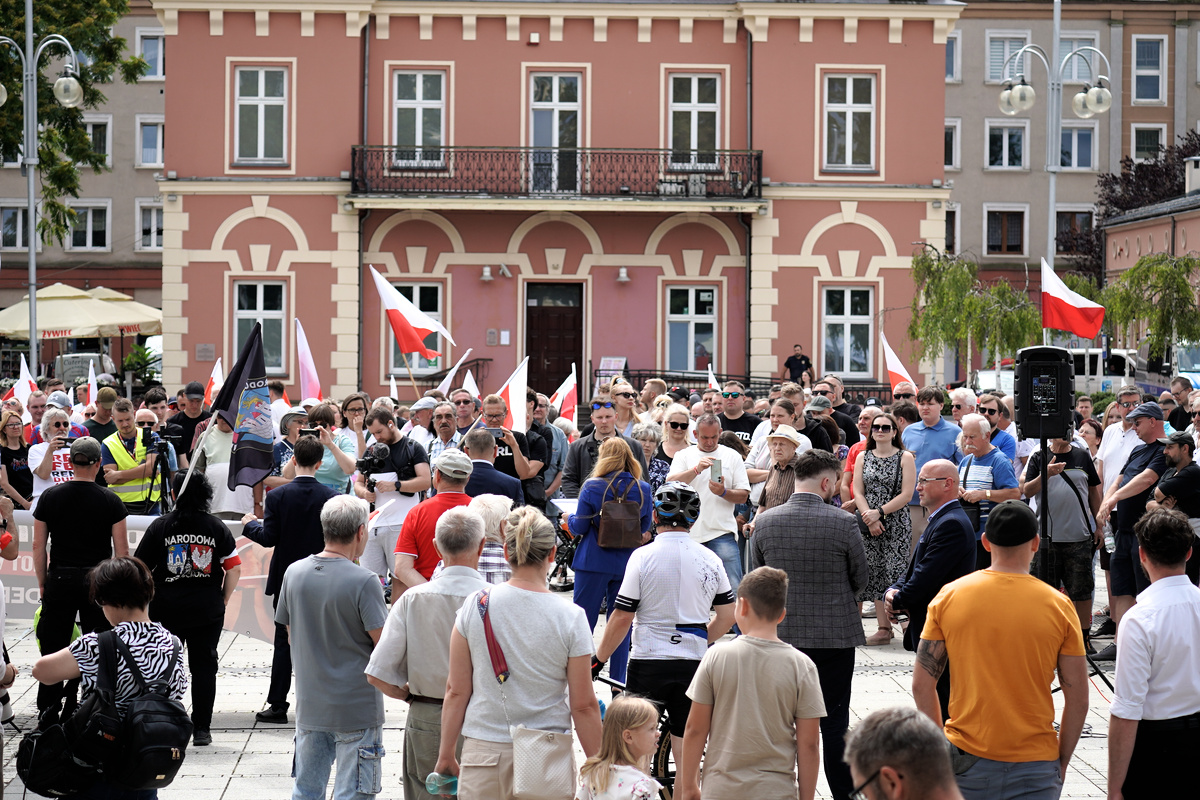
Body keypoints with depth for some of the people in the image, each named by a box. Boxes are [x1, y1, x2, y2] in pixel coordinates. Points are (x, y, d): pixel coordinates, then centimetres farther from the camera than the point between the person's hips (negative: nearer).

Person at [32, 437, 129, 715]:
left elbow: (39, 547, 2)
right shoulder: (110, 501, -5)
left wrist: (42, 584, 11)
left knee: (53, 650, 9)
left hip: (60, 580, 1)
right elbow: (122, 551, -4)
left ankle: (47, 715, 13)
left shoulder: (50, 497, 0)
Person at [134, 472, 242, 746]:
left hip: (166, 610, -1)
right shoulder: (217, 527, 3)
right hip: (208, 610, 1)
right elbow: (234, 568, 0)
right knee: (204, 667, 6)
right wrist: (223, 601, 10)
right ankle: (201, 730, 6)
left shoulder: (160, 526, -2)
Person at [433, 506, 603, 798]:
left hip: (484, 754, 1)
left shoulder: (475, 606, -4)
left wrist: (446, 755, 12)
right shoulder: (571, 618, -7)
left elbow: (456, 691, 1)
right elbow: (584, 705, -4)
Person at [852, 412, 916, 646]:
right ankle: (883, 628, 7)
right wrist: (869, 518, -10)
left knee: (897, 572, -10)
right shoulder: (863, 457, 11)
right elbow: (858, 492, 5)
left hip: (896, 523, -4)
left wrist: (879, 512, -13)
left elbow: (906, 493, -7)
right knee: (875, 573, 3)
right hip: (869, 524, 4)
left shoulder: (905, 458, 1)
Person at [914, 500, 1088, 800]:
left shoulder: (949, 596, -2)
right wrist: (1061, 762, 9)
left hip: (966, 762, 1)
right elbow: (1078, 699, -3)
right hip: (1035, 766, -1)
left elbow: (922, 685, 0)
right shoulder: (1058, 606, -5)